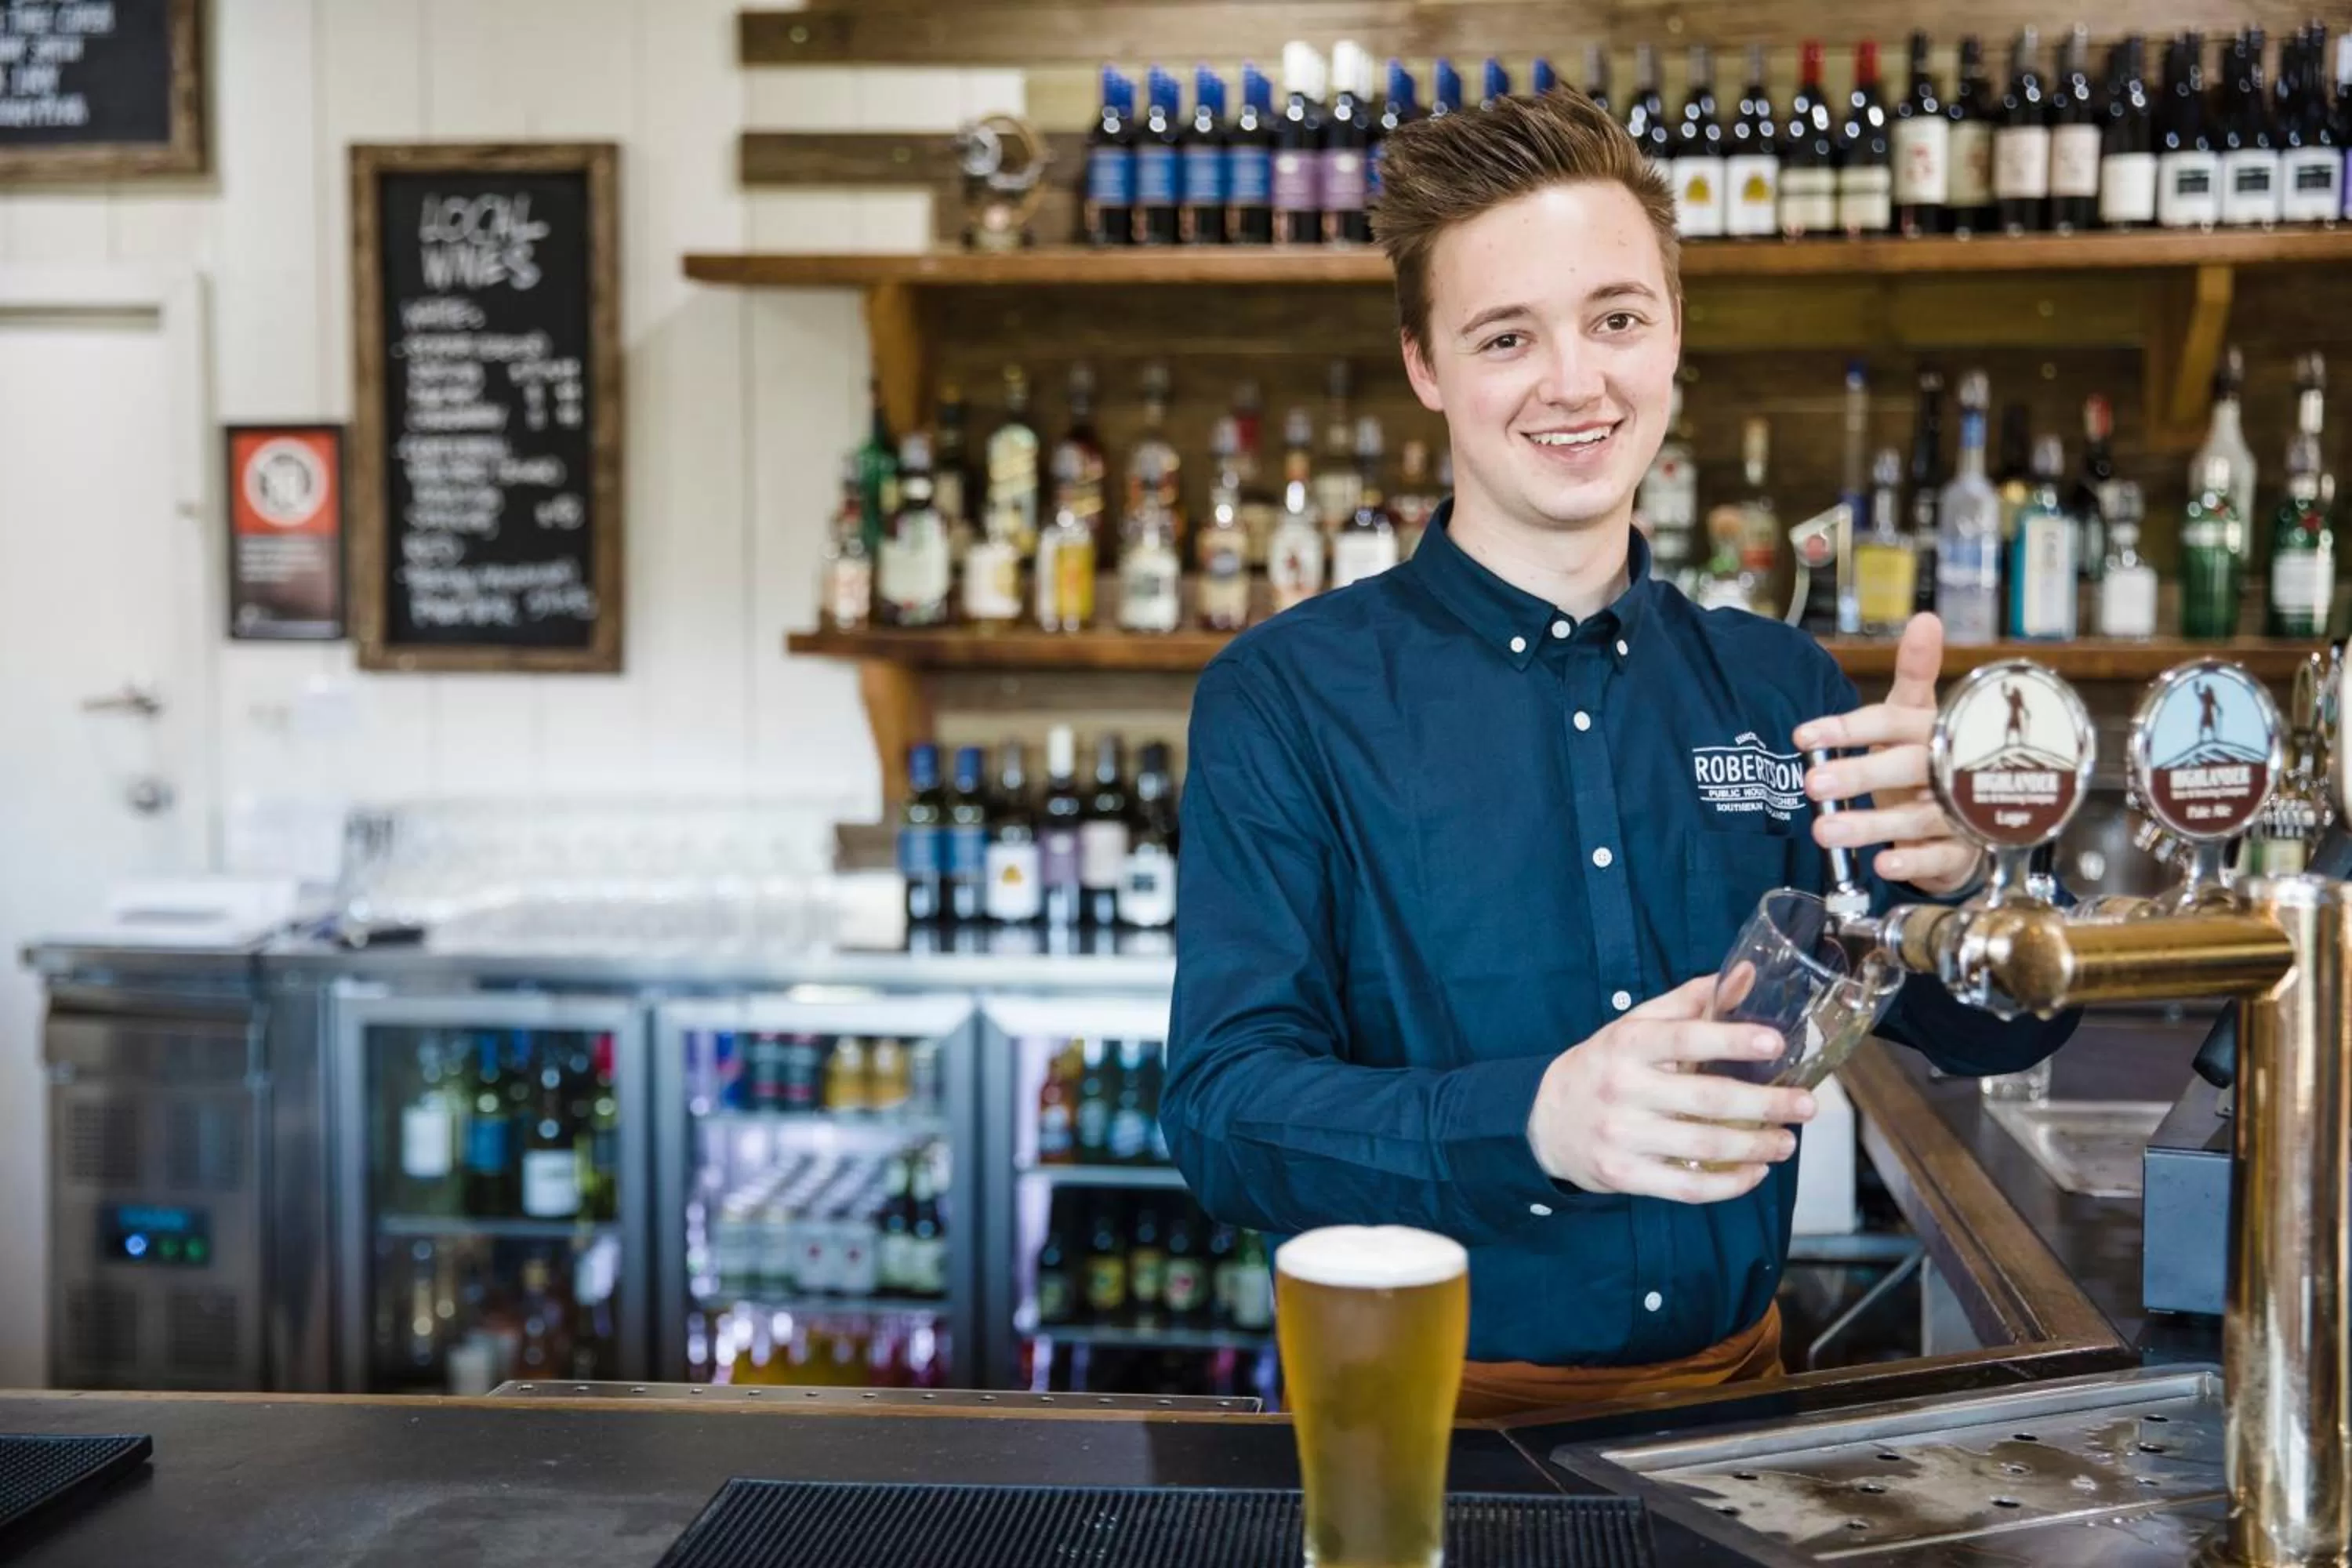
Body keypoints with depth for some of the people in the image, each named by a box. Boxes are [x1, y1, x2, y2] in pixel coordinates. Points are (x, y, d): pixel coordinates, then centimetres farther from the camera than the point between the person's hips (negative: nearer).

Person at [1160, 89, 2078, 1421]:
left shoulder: (1779, 690, 9)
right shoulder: (1285, 699, -3)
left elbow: (1997, 1034, 9)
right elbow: (1224, 1106, -11)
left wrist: (1952, 873, -14)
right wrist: (1536, 1122, -30)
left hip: (1727, 1397, 4)